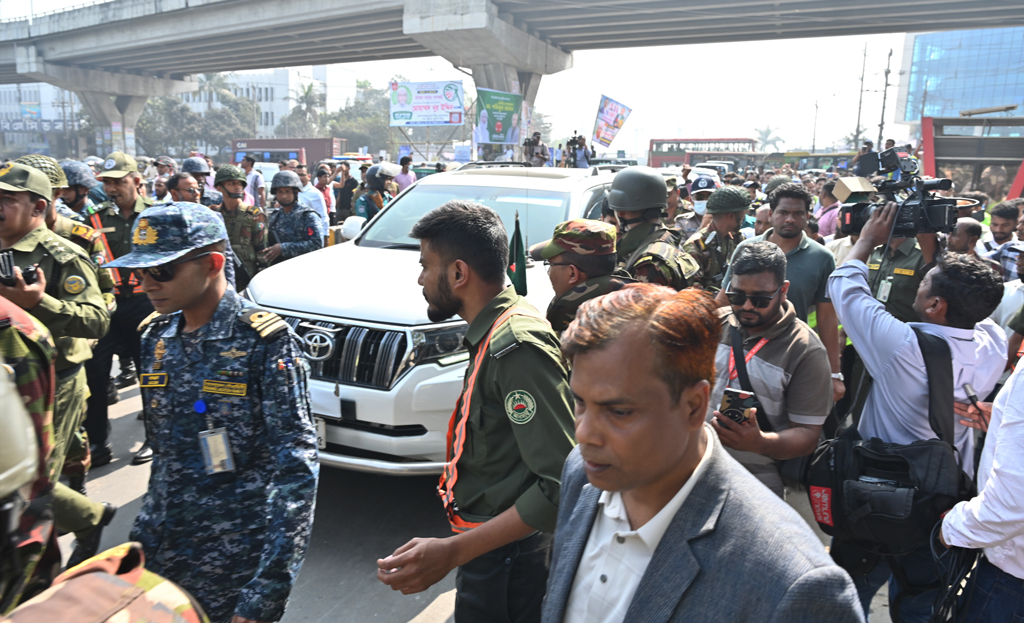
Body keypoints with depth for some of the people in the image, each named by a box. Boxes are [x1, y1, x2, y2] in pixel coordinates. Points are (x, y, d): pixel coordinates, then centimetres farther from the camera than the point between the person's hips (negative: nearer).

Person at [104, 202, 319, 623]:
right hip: (160, 542, 6)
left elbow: (295, 468, -20)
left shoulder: (264, 341, -17)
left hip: (237, 558, -6)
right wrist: (146, 533, 14)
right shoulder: (155, 336, 3)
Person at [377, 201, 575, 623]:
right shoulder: (493, 335, 4)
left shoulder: (517, 348, -26)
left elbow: (560, 483, -30)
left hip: (504, 555, -9)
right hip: (489, 542, 9)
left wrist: (453, 551, -31)